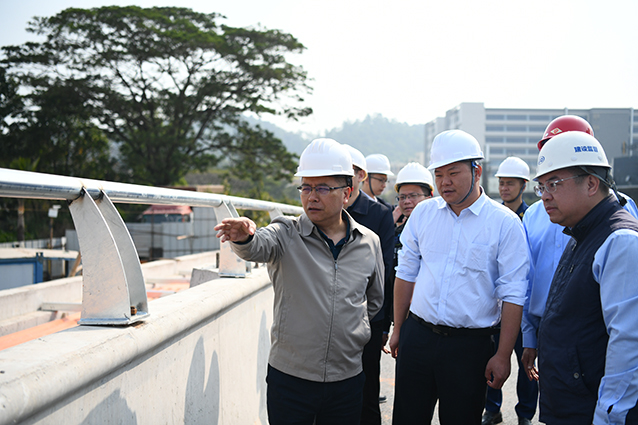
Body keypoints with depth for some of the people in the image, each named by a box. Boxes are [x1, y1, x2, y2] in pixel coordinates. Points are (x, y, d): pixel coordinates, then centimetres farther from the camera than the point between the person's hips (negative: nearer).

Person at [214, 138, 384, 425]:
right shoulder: (286, 235, -5)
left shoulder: (369, 242, 4)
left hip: (347, 378, 2)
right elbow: (258, 247, -28)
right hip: (290, 377, -2)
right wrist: (244, 237, -48)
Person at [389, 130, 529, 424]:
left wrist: (503, 355, -10)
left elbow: (512, 294, -7)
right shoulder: (422, 213, 5)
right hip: (417, 336, 3)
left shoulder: (505, 223, -6)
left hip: (470, 345, -3)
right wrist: (398, 330, 13)